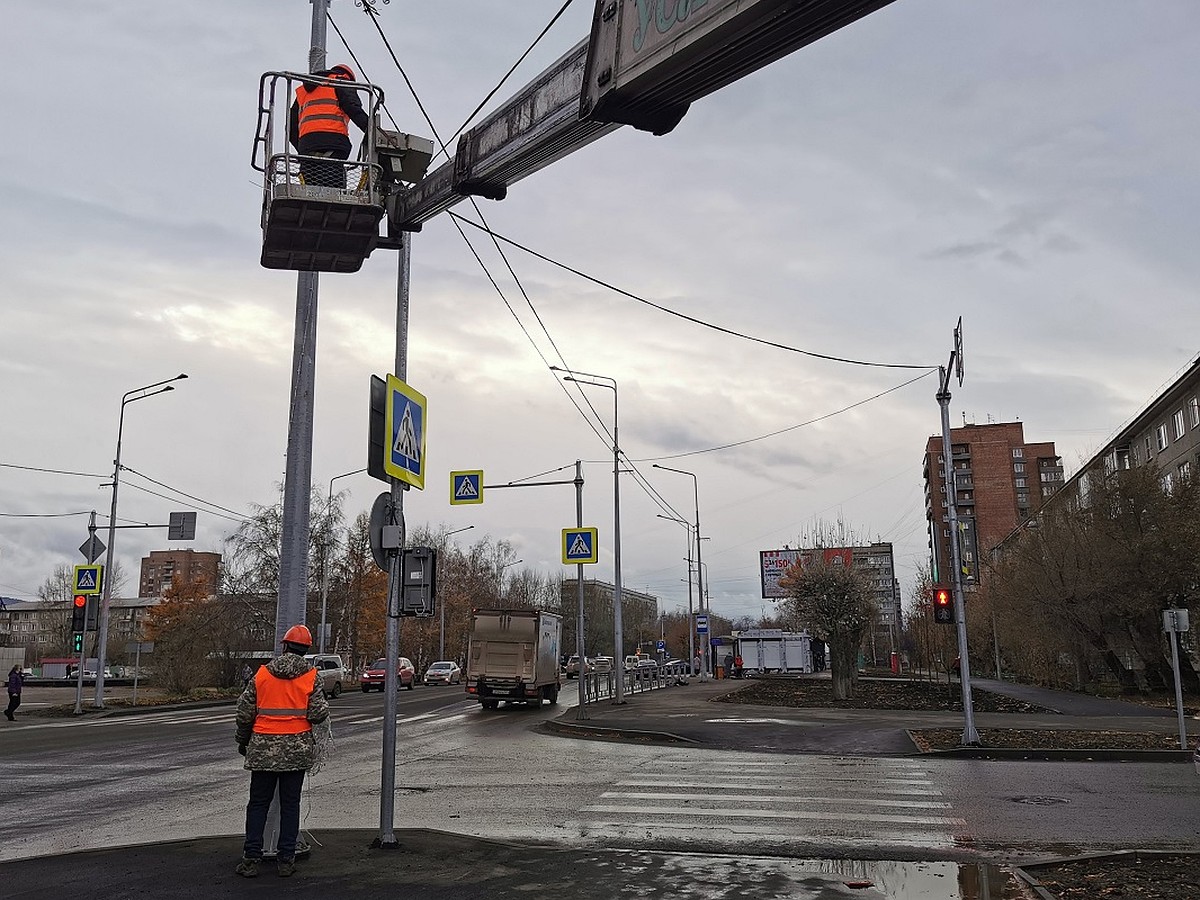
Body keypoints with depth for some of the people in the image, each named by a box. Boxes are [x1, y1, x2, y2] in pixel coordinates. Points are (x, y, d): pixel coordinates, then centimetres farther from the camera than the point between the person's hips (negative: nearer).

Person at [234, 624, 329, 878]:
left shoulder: (262, 674, 1)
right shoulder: (311, 677, -4)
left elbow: (245, 712, 5)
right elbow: (318, 713, -10)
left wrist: (242, 740, 19)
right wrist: (323, 707, 13)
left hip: (263, 749, 1)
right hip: (296, 750, -1)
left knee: (258, 804, 11)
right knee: (290, 805, 8)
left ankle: (251, 859, 9)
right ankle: (286, 860, 10)